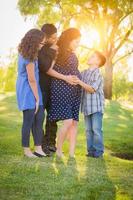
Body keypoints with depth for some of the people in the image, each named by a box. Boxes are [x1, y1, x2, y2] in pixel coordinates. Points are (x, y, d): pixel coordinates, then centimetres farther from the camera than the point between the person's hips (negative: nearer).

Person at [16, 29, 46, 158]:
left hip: (31, 91, 9)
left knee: (39, 118, 7)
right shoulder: (29, 58, -20)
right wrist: (37, 98, -10)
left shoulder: (24, 53, 8)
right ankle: (26, 150, 11)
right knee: (29, 121, 0)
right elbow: (31, 80, -17)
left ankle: (38, 149, 11)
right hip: (29, 92, -9)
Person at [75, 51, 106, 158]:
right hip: (87, 106, 6)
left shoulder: (98, 74, -9)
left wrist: (80, 82, -24)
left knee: (96, 129, -5)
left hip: (96, 106, -6)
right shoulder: (84, 73, 10)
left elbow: (92, 89, -18)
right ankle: (91, 150, 16)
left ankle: (98, 151, 3)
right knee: (88, 130, 9)